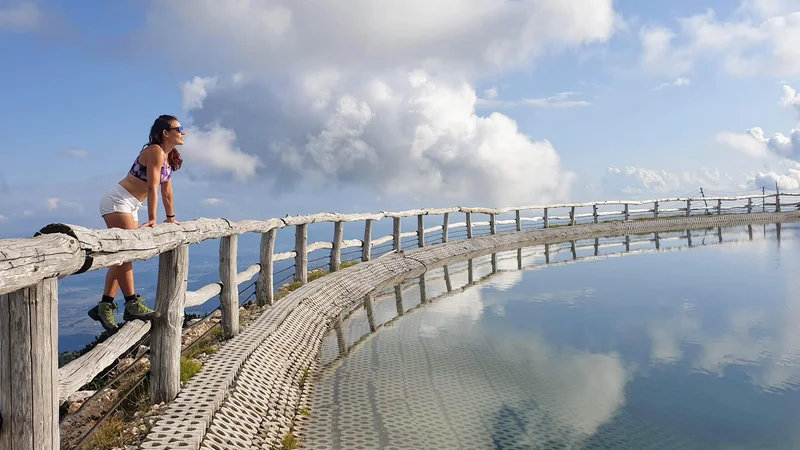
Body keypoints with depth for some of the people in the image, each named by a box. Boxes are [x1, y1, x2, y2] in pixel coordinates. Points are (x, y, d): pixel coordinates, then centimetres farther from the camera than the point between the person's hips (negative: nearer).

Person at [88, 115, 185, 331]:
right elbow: (153, 187, -22)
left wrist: (171, 217, 18)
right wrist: (152, 219, -26)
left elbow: (167, 189, 15)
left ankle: (104, 305, 8)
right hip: (117, 201, -10)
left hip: (131, 207, 10)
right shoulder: (155, 151, -16)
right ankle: (132, 304, -11)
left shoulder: (170, 157, 10)